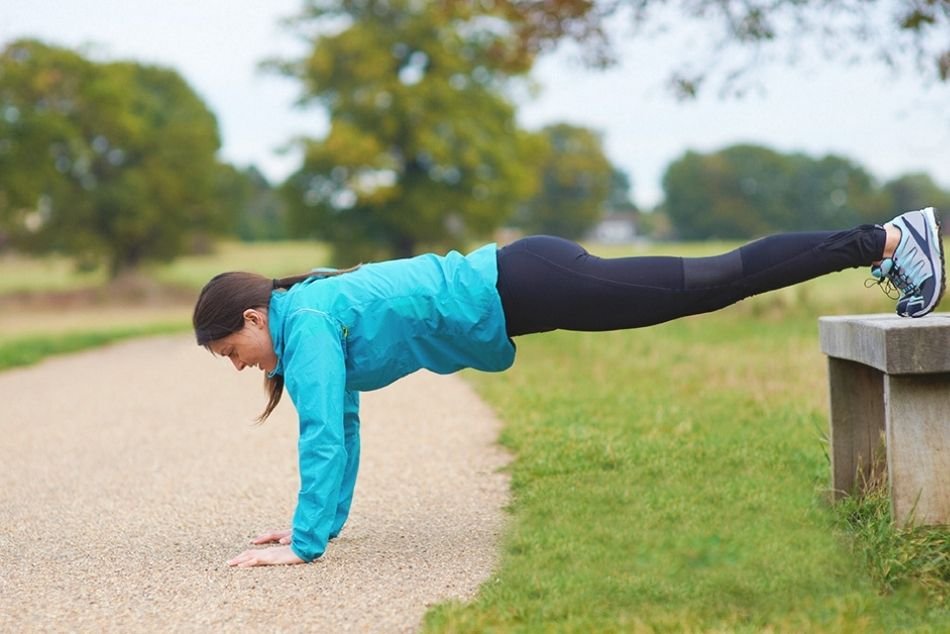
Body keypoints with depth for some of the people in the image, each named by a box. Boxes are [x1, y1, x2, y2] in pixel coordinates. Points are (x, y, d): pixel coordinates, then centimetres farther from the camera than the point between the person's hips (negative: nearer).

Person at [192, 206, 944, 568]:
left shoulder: (306, 320, -13)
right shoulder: (312, 315, 13)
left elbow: (322, 434, -21)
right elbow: (345, 423, 22)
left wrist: (304, 544, -17)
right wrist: (327, 519, 21)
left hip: (521, 290, -7)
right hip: (518, 286, 7)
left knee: (714, 283, -5)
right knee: (715, 284, 8)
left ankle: (888, 240, 1)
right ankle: (888, 238, 13)